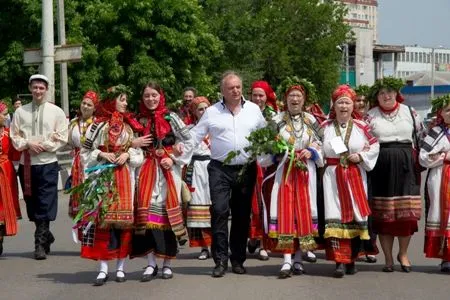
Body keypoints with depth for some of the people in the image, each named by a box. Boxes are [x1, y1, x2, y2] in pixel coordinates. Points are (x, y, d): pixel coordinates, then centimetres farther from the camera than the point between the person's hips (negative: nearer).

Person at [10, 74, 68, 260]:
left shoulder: (56, 112, 2)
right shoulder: (20, 112, 8)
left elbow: (62, 138, -1)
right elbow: (14, 137, 7)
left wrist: (45, 146, -12)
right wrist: (28, 144, -10)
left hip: (47, 163, -3)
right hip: (27, 164, 3)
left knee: (45, 205, -5)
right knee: (32, 203, 8)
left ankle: (41, 244, 0)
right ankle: (45, 236, 26)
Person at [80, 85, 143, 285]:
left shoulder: (129, 125, 13)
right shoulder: (99, 124, 3)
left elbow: (139, 152, 14)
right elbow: (86, 151, 4)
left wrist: (128, 154, -5)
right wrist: (101, 154, -11)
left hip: (124, 177, 3)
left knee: (124, 218, 1)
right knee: (102, 218, -6)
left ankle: (120, 267, 9)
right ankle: (103, 268, -3)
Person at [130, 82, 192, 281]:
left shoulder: (170, 117, 2)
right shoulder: (140, 120, 10)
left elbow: (188, 140, 0)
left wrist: (174, 159, -8)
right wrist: (135, 144, -2)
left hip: (168, 169, -2)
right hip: (147, 169, 2)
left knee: (168, 210, -2)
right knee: (147, 211, -7)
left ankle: (167, 263, 6)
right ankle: (151, 263, -1)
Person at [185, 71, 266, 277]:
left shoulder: (254, 110, 8)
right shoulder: (212, 112, 3)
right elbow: (195, 136, 3)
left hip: (246, 169, 2)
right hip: (220, 169, -2)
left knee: (242, 215, 7)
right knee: (219, 211, -12)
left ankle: (238, 259, 17)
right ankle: (220, 260, -5)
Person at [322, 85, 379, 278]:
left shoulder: (361, 127, 4)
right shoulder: (325, 127, 7)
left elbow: (375, 146, 6)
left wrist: (361, 156, -7)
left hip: (356, 177, 1)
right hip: (333, 177, -1)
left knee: (355, 217, 4)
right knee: (335, 217, -10)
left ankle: (351, 260, 17)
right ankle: (340, 261, -12)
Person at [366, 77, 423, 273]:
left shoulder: (409, 112, 9)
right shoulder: (370, 116, 5)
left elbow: (422, 136, 15)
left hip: (405, 167, 1)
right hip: (381, 168, -1)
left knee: (407, 212, -3)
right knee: (384, 215, 1)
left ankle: (403, 253, 17)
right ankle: (388, 258, 12)